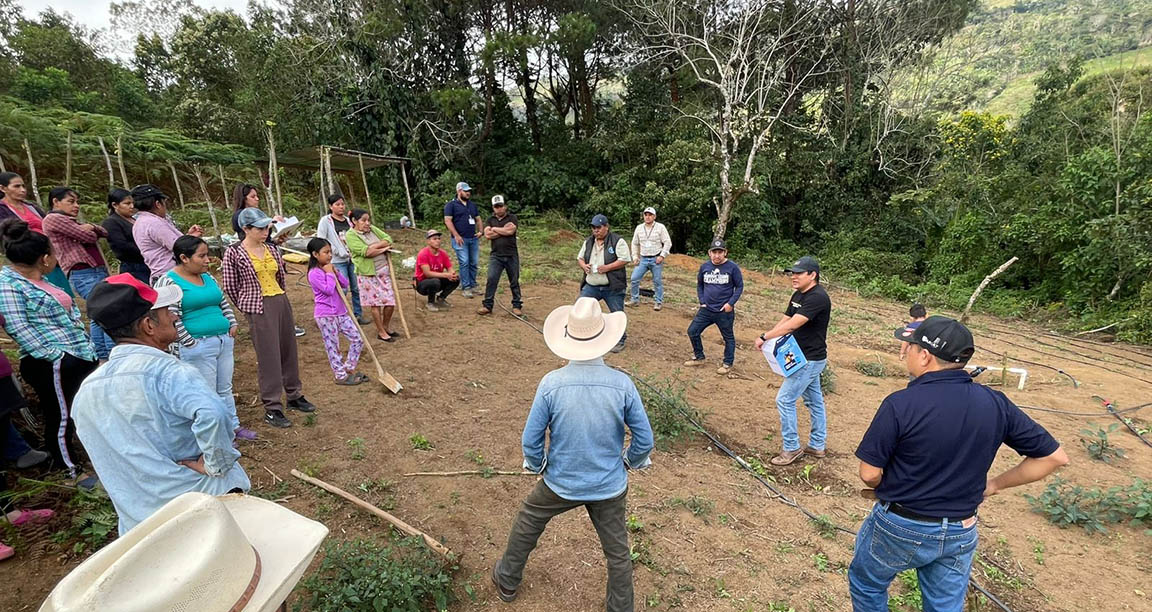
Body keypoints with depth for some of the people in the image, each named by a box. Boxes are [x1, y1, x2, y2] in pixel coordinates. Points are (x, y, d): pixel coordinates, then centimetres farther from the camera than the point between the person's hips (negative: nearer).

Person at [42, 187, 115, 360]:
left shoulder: (73, 221, 24)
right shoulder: (53, 219, -3)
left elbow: (105, 233, 18)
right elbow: (89, 237, -8)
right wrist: (89, 231, 11)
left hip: (98, 271, 9)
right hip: (83, 273, -9)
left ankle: (100, 356, 18)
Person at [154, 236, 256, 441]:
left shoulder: (208, 277, 12)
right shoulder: (168, 282, -11)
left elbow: (223, 303, 21)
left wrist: (232, 324, 8)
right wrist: (191, 344, -15)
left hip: (225, 340, 7)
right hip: (198, 346, -7)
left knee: (225, 389, 17)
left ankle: (233, 426, 28)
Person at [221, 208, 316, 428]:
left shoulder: (272, 249, 8)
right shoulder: (233, 253, -7)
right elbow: (230, 288, -2)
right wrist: (248, 306, 7)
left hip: (282, 303, 6)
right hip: (259, 310, -6)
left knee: (289, 351, 14)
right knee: (268, 357, -2)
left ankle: (294, 396, 30)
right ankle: (272, 409, 8)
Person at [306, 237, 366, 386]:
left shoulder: (330, 268, 10)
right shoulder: (314, 273, -15)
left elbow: (346, 284, 7)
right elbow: (329, 290, -22)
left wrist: (336, 272, -5)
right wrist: (329, 273, -15)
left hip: (341, 312, 8)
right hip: (325, 316, -8)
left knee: (358, 338, 8)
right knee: (333, 346, 4)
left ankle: (349, 368, 21)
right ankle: (341, 376, 14)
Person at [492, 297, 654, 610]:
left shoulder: (551, 383, -23)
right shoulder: (622, 383, -21)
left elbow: (531, 440, -13)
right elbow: (645, 440, -11)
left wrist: (538, 466, 8)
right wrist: (629, 461, 9)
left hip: (560, 483, 1)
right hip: (610, 487, 0)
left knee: (526, 524, 29)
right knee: (617, 552, 22)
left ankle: (507, 581, 50)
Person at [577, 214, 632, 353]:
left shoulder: (617, 241, -8)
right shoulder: (588, 242, 10)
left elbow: (625, 260, -13)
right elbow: (579, 258, 18)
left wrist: (607, 267, -22)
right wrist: (584, 266, -5)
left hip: (612, 287, -4)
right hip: (591, 286, 5)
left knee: (617, 314, 4)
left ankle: (619, 341, 21)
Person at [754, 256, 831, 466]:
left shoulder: (817, 297, -23)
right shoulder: (798, 295, 9)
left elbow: (792, 325, -30)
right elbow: (785, 320, 8)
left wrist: (764, 337, -27)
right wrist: (769, 340, -8)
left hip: (810, 360, -10)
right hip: (806, 359, 10)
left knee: (785, 400, -7)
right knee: (814, 401, 18)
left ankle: (791, 448, 6)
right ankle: (817, 446, 31)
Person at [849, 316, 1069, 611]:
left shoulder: (900, 404, -24)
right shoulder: (995, 403, -8)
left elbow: (870, 474, -19)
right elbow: (1054, 456, 2)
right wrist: (994, 484, 8)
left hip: (900, 527, -4)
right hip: (960, 533, 5)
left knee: (866, 584, 23)